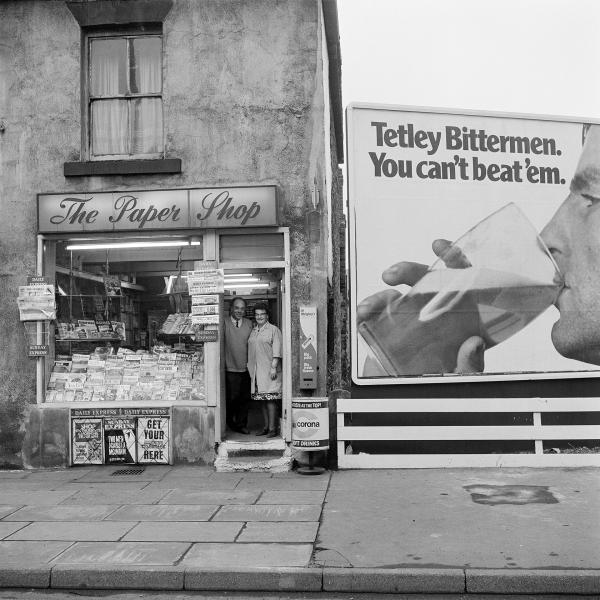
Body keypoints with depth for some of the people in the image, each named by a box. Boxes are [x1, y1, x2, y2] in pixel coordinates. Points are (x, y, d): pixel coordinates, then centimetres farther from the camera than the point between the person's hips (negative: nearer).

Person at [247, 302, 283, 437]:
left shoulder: (273, 330, -1)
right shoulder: (253, 331, 17)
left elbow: (277, 350, -7)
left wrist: (273, 367, -15)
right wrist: (250, 368, 13)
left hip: (269, 370, -6)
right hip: (256, 372, 6)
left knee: (270, 399, -8)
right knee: (262, 400, 8)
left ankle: (272, 428, -5)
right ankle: (266, 427, 14)